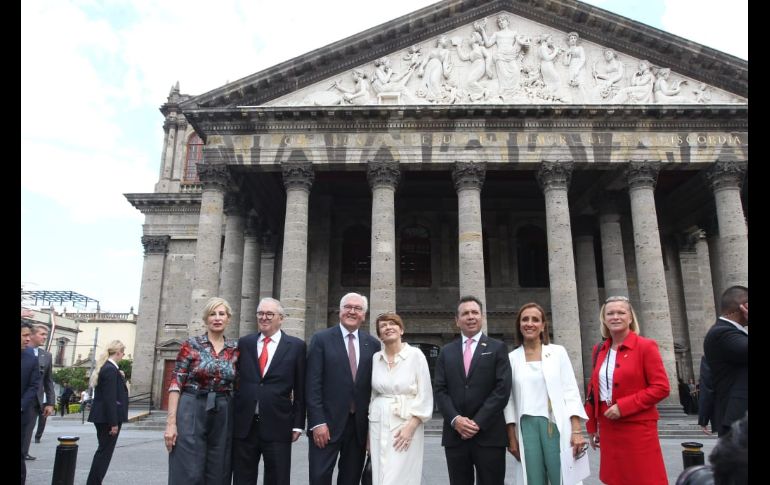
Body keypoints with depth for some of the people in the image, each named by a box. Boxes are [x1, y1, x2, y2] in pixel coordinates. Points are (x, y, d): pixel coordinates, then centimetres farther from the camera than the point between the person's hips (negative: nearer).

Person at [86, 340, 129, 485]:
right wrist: (114, 422, -20)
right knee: (105, 451, -1)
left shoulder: (103, 367, 11)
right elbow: (110, 398, -22)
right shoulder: (111, 369, -19)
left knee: (103, 450, 17)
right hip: (108, 417, -10)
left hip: (101, 416, 10)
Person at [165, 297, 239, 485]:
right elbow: (175, 384, -6)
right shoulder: (191, 345, -3)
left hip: (223, 415, 3)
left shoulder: (235, 349, 6)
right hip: (191, 412, -3)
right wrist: (171, 422, -12)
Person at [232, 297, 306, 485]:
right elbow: (236, 380, 9)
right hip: (243, 424, 2)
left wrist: (298, 424, 0)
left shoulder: (296, 346, 0)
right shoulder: (244, 343, 8)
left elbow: (300, 389, 1)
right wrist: (231, 418, 6)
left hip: (278, 426, -2)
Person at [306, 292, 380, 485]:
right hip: (328, 422, -3)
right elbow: (313, 384, -7)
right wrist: (317, 422, -13)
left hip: (360, 424, 3)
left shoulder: (373, 344, 6)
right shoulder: (321, 339, -2)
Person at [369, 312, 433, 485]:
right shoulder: (375, 358, 6)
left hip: (407, 423, -4)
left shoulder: (416, 355, -6)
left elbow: (425, 395, -7)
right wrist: (368, 431, 13)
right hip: (379, 425, 4)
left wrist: (411, 426, -14)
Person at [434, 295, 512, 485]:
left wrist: (478, 422, -12)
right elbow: (440, 390, 5)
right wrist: (455, 420, -11)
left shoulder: (497, 348, 4)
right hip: (455, 435, 2)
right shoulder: (446, 352, 12)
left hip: (489, 434, -2)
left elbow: (502, 389, -5)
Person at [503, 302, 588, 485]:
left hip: (556, 425, -1)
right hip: (526, 427, 1)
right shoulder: (512, 358, 4)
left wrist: (577, 431, -7)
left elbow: (571, 392, 1)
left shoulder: (558, 352, 3)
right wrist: (512, 438, 2)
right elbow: (509, 399, 6)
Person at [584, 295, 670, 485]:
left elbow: (661, 388, -13)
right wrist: (592, 426, 14)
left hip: (638, 429, -5)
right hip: (608, 429, 5)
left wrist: (623, 406, -17)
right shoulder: (599, 350, 9)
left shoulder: (645, 346, -7)